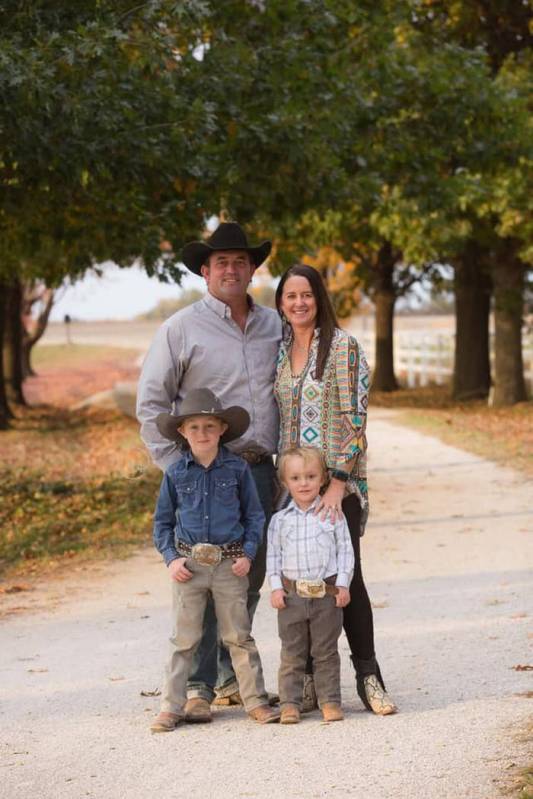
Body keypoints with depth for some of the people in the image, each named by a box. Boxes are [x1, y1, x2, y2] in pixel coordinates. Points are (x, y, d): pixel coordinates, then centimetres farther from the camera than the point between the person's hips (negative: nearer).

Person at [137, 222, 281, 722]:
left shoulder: (273, 326, 12)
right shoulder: (181, 329, -2)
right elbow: (150, 404, -2)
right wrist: (176, 466, -8)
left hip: (259, 470, 5)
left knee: (249, 580, 10)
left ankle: (230, 678, 22)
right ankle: (195, 687, -4)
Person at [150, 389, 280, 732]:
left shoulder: (238, 468, -1)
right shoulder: (176, 473, 1)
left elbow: (255, 515, 6)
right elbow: (162, 522, 9)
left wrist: (248, 553, -6)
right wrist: (171, 558, -4)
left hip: (230, 564, -1)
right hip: (189, 564, 1)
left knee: (239, 636, 6)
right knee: (184, 639, 5)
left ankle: (255, 700, 13)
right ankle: (172, 706, 10)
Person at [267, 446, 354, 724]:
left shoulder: (332, 515, 2)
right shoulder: (280, 519, 5)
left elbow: (345, 550, 3)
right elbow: (273, 555, 6)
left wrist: (343, 584, -4)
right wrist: (275, 587, -3)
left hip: (327, 594, -1)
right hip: (291, 594, 1)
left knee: (326, 652, 6)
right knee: (292, 653, 5)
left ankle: (330, 701, 11)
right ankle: (290, 703, 9)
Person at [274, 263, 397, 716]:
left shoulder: (343, 346, -3)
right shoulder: (279, 351, 11)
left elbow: (355, 417, -8)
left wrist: (338, 482, -14)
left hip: (337, 481, -4)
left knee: (346, 576, -5)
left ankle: (368, 678, 3)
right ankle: (310, 680, 10)